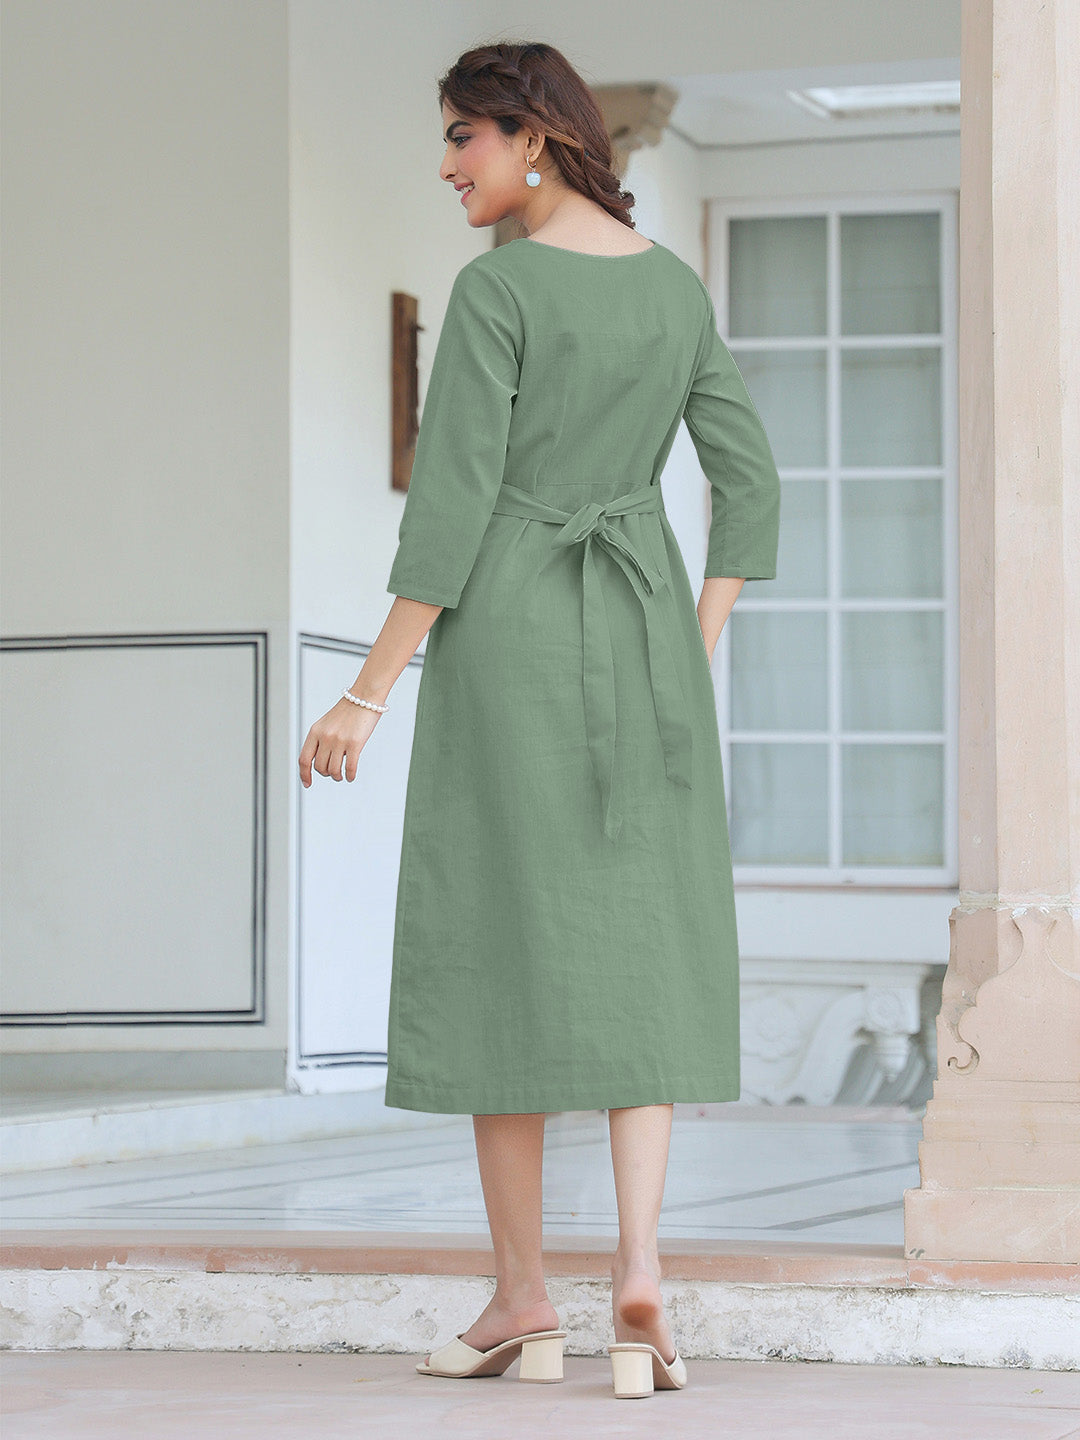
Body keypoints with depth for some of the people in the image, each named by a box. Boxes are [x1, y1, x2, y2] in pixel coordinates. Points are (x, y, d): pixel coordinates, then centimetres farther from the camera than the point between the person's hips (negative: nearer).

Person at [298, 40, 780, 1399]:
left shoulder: (495, 290, -11)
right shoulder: (675, 284, 9)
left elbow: (448, 510, -15)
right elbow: (751, 485, 9)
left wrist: (368, 696, -10)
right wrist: (694, 669, 12)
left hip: (508, 632, -5)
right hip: (642, 628, 5)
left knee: (498, 953, 4)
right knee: (632, 951, 6)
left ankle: (523, 1300, 7)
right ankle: (639, 1263, -12)